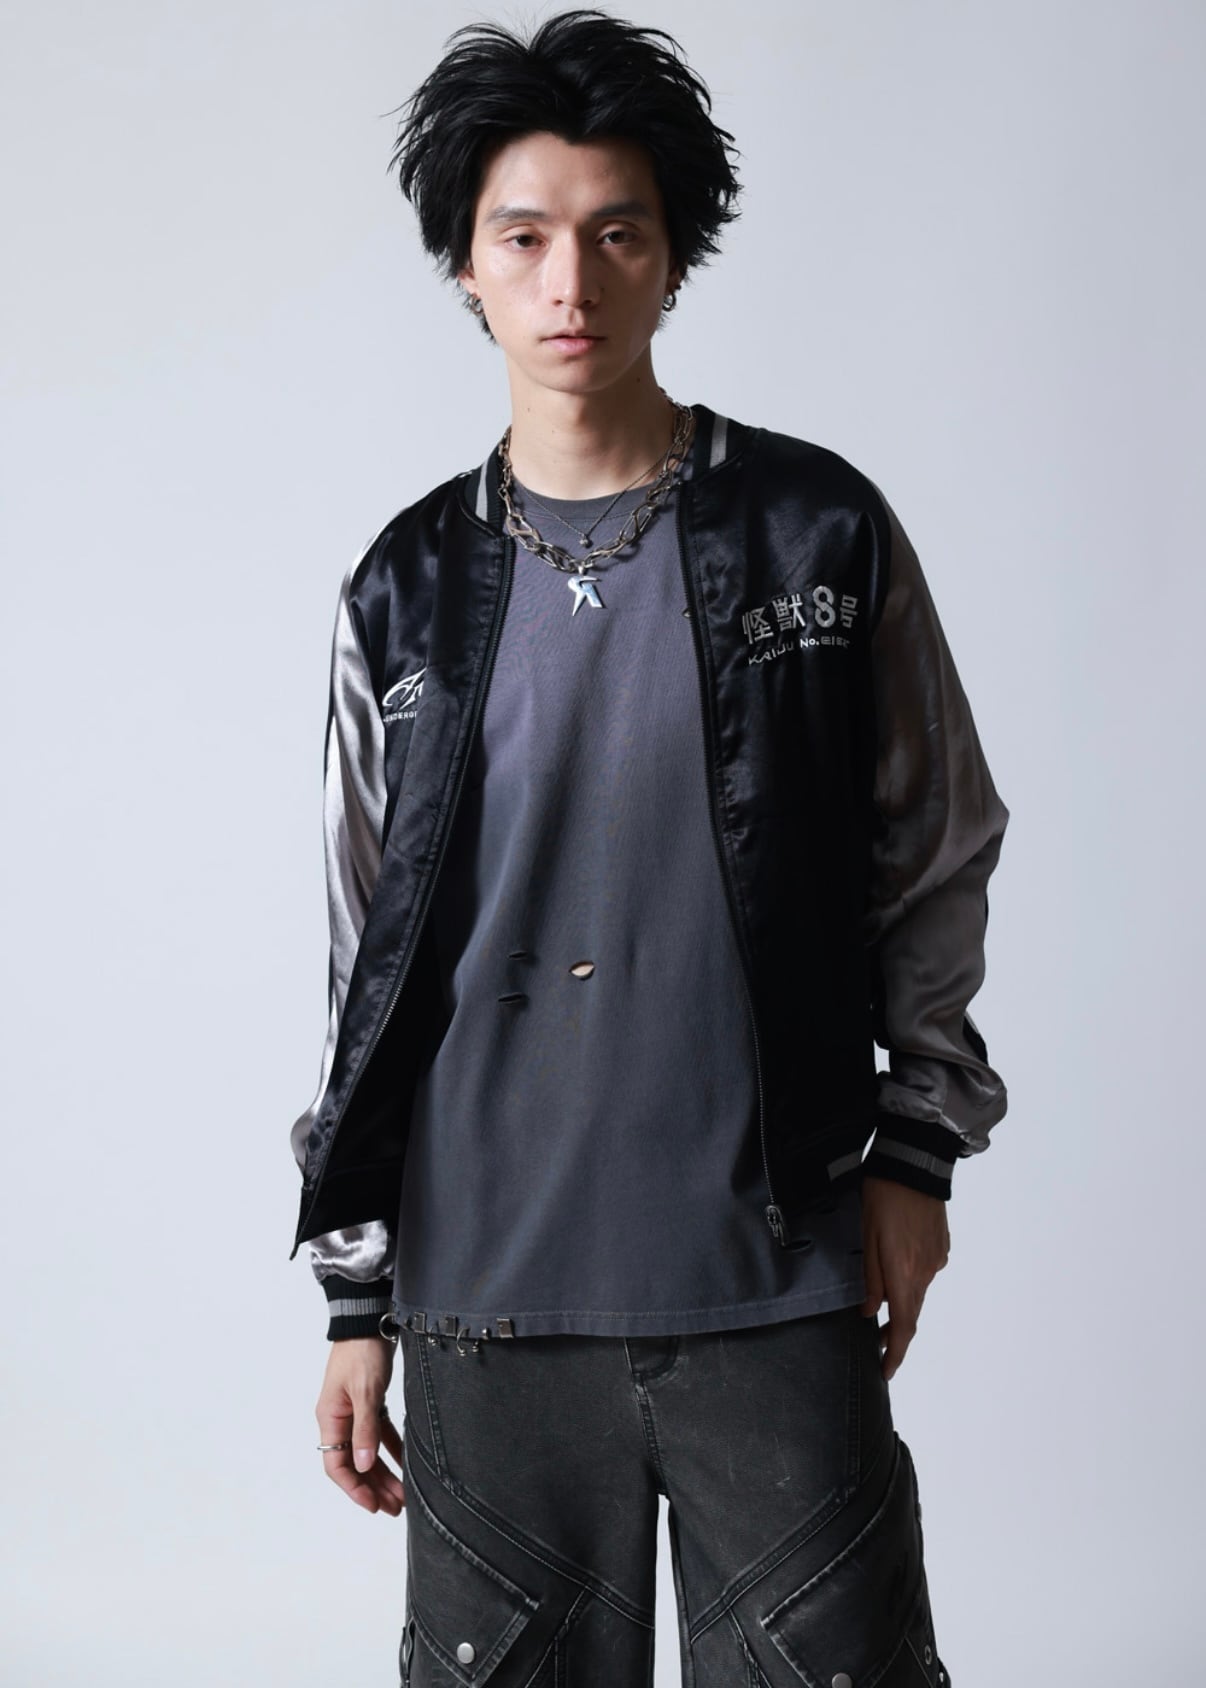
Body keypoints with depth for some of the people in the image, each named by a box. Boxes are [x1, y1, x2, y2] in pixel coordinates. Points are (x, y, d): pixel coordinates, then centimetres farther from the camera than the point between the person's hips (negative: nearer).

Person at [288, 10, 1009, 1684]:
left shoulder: (823, 534, 1)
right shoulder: (408, 591, 5)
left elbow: (937, 858, 8)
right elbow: (369, 965, 8)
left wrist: (915, 1149, 3)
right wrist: (356, 1299, 9)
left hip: (780, 1279, -1)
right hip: (487, 1298, 2)